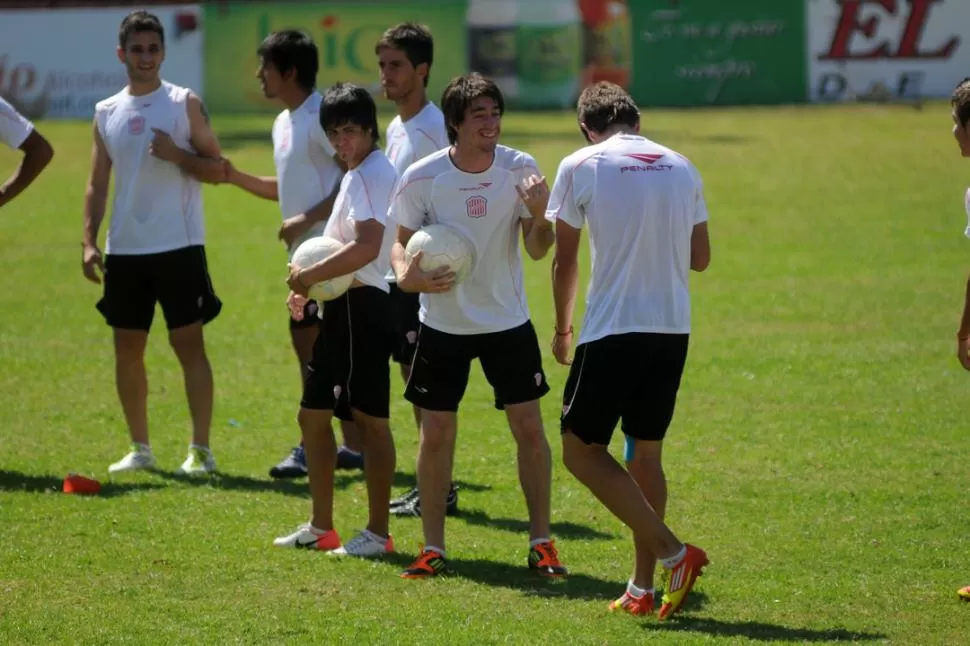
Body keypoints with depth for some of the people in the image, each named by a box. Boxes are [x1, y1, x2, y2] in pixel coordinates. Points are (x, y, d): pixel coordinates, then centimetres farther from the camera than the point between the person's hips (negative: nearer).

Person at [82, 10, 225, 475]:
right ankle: (140, 448, 18)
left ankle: (200, 449, -3)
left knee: (188, 343, -5)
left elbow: (217, 170, -2)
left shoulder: (185, 104, -1)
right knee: (127, 348, 7)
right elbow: (98, 183, 11)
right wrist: (89, 242, 1)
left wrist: (178, 155, -19)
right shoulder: (106, 113, 9)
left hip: (178, 246, -4)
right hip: (124, 249, 4)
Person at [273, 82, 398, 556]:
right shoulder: (355, 174, 17)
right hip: (342, 307, 11)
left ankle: (378, 533, -2)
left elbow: (366, 248, -26)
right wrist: (308, 287, 14)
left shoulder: (373, 174, -15)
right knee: (313, 413, 15)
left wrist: (310, 276, -17)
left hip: (363, 305, -11)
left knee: (370, 418, -6)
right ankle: (321, 528, 23)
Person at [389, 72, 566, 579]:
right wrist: (405, 275, -23)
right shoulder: (422, 178, -13)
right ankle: (433, 547, 12)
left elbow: (537, 250, -10)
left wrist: (539, 217, -31)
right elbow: (402, 242, -1)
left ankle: (541, 542, 10)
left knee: (529, 429, -2)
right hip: (442, 324, 0)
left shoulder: (519, 169, -11)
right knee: (436, 434, 1)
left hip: (508, 322, 0)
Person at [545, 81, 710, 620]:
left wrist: (563, 327, 14)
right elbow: (700, 258, 14)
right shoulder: (681, 168, 8)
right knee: (646, 454, 15)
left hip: (613, 330, -5)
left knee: (582, 449, 3)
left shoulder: (582, 166, -4)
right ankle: (642, 589, 14)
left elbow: (565, 260, 0)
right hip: (674, 330, 5)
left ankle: (673, 552, -9)